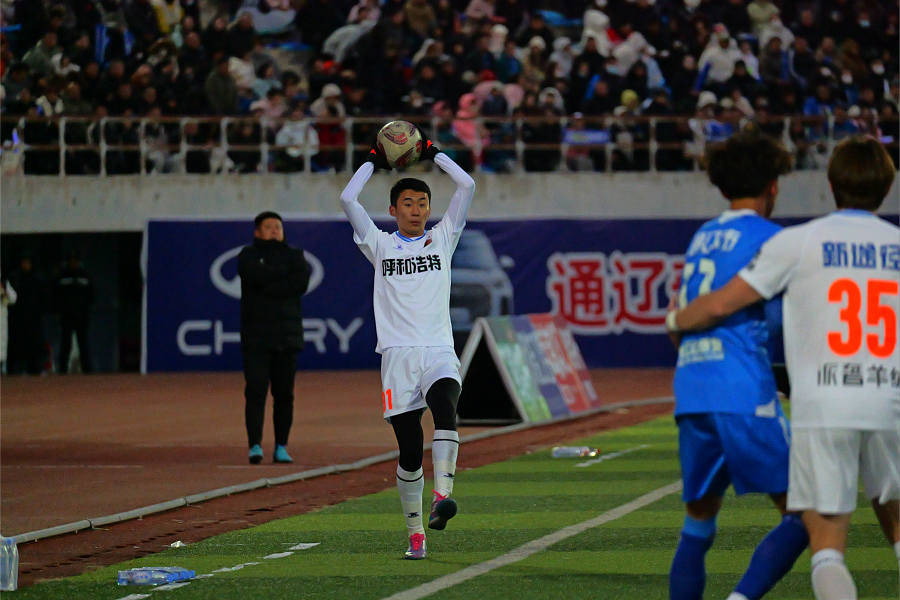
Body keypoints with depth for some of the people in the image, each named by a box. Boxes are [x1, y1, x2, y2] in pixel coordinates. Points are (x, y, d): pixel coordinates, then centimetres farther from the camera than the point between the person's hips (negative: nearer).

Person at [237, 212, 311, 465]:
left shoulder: (294, 256, 13)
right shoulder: (248, 255, 7)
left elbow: (301, 283, -7)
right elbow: (256, 276, -16)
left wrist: (268, 287, -12)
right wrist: (285, 271, -6)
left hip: (287, 337, 2)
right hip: (256, 338, -2)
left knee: (284, 394, 3)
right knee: (255, 391, -11)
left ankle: (281, 447, 9)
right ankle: (255, 445, -16)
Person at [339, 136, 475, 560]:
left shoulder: (442, 239, 15)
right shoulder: (381, 245, 13)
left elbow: (467, 186, 9)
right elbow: (348, 199, 5)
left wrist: (435, 154, 17)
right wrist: (373, 163, 16)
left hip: (438, 351, 0)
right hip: (398, 354, 0)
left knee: (445, 409, -32)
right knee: (409, 450, -2)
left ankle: (442, 496, -42)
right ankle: (415, 533, 7)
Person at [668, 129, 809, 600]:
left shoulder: (700, 238, 20)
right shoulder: (769, 237, 0)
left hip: (690, 394, 7)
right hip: (745, 392, -7)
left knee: (698, 522, 14)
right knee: (801, 513, -1)